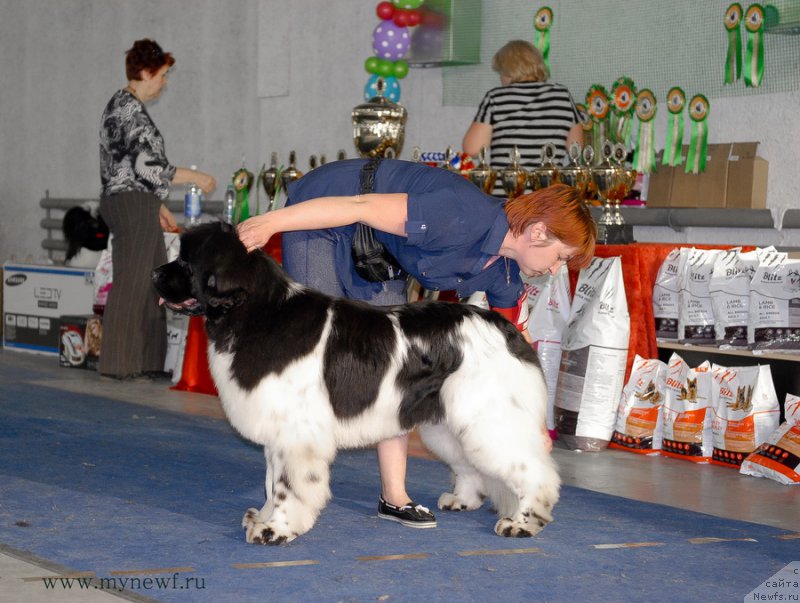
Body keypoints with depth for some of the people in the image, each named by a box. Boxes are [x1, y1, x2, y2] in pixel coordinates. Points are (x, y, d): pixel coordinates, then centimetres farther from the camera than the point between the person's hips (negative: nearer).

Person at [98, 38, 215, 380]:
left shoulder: (121, 104, 18)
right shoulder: (131, 109, -14)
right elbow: (148, 166, -20)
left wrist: (156, 205, 22)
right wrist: (197, 178, -10)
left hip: (127, 202, 10)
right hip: (132, 203, -10)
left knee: (153, 281, 11)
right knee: (130, 282, -6)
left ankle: (148, 361, 14)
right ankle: (119, 364, -1)